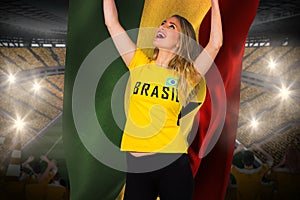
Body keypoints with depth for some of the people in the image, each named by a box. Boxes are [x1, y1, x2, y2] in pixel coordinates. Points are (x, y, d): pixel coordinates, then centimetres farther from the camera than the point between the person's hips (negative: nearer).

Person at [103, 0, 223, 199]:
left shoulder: (187, 74, 3)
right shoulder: (139, 65, 8)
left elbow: (215, 43, -6)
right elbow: (112, 23, 8)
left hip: (173, 163, -2)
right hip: (136, 164, 2)